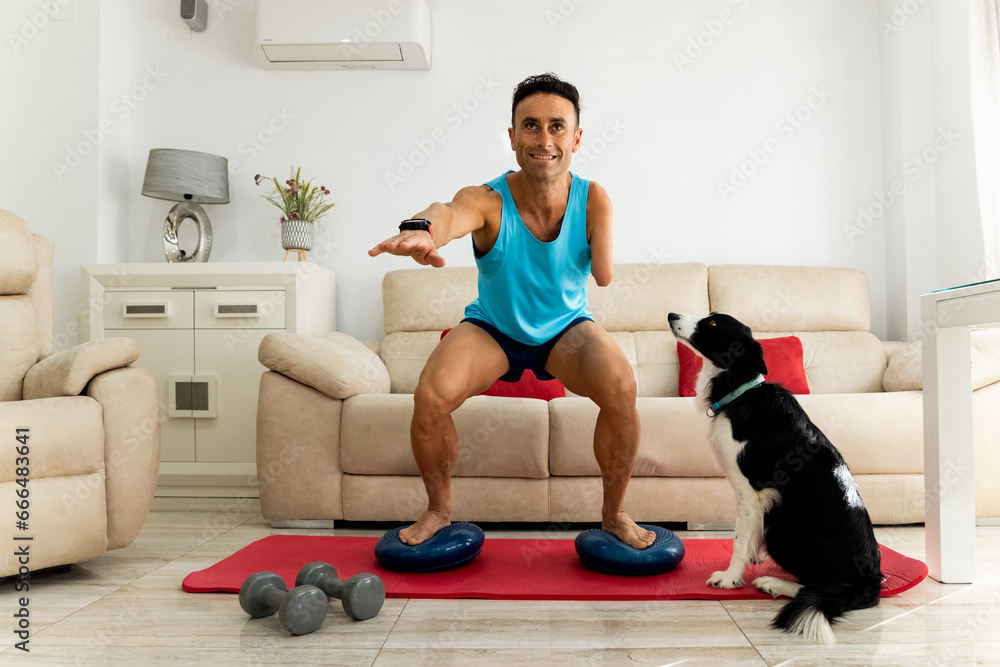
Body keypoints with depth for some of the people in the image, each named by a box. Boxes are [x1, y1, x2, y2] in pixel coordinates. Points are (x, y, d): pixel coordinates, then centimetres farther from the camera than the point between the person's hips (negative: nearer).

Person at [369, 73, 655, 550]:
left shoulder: (592, 199, -18)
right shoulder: (487, 201, -27)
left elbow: (604, 278, -22)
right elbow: (451, 213, -51)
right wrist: (421, 228, -71)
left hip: (566, 327, 1)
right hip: (492, 328, -1)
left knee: (621, 388, -27)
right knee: (431, 395, -25)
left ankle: (614, 514, -1)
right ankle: (438, 509, 4)